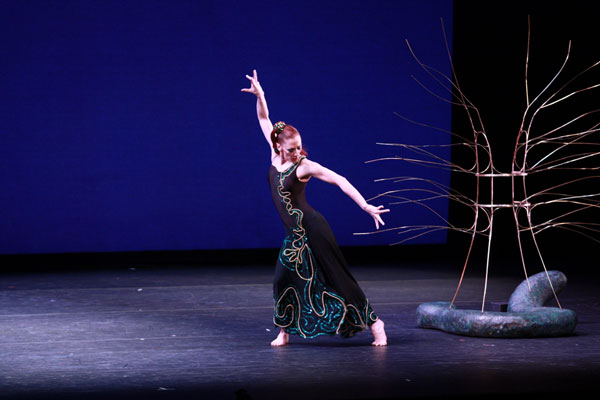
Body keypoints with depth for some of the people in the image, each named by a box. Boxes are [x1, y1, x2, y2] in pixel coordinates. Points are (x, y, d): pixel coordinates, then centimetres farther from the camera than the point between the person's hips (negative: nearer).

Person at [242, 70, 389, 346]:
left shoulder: (305, 166, -11)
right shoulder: (275, 156, 5)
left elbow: (340, 181, -15)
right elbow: (264, 120, 10)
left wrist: (365, 206, -21)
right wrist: (259, 95, -3)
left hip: (311, 229, -6)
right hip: (294, 234, 6)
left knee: (337, 278, -4)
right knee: (284, 279, 2)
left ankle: (373, 323, 2)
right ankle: (284, 331, 17)